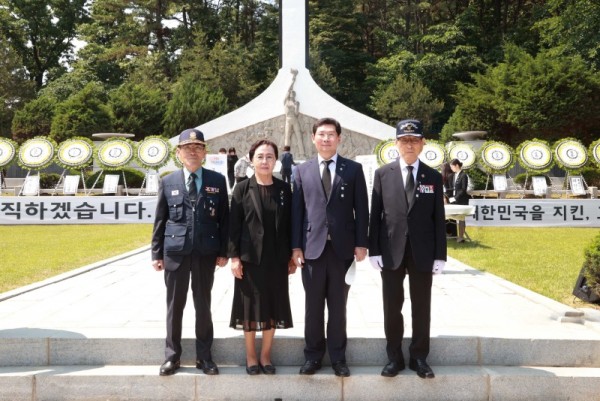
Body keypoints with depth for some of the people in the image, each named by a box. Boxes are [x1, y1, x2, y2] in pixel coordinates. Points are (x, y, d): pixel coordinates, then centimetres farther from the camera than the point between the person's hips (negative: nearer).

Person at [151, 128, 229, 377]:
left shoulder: (217, 181, 4)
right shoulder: (168, 182, 5)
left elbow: (224, 218, 4)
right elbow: (160, 221, 6)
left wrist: (223, 251, 0)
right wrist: (156, 253, 2)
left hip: (206, 251, 0)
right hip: (175, 251, 0)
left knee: (203, 304, 9)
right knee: (175, 305, 8)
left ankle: (203, 356, 20)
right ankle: (172, 356, 19)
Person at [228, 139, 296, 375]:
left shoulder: (284, 189, 4)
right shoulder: (242, 189, -2)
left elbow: (289, 224, 5)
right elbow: (234, 225, -3)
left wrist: (292, 256, 3)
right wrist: (234, 256, -9)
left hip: (277, 258, 2)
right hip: (250, 257, -2)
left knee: (272, 307, 8)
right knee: (251, 307, 6)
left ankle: (265, 355, 22)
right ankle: (251, 356, 20)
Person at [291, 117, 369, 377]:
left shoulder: (354, 169, 5)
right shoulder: (302, 171, 7)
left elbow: (361, 209, 3)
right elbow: (296, 211, 4)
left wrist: (361, 243, -4)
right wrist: (296, 246, -1)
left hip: (343, 246, 0)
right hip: (312, 246, 1)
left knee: (338, 305, 8)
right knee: (313, 305, 8)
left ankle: (338, 357, 20)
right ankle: (313, 355, 21)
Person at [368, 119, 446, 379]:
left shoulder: (433, 177, 4)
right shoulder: (383, 174, 2)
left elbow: (438, 218, 3)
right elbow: (375, 214, 1)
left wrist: (440, 255, -2)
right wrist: (373, 250, -5)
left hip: (422, 251, 1)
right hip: (391, 250, 0)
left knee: (421, 307, 9)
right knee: (392, 307, 7)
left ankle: (419, 358, 22)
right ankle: (394, 358, 20)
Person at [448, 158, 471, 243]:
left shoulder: (463, 175, -10)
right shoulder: (453, 175, 10)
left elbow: (463, 190, -14)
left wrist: (455, 198, -16)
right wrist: (450, 197, 3)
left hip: (462, 201, -6)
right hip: (454, 200, 7)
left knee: (461, 217, -1)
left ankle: (461, 236, 4)